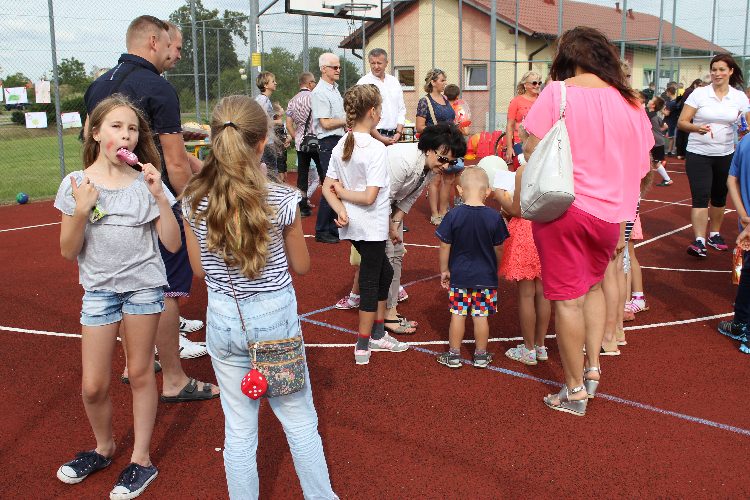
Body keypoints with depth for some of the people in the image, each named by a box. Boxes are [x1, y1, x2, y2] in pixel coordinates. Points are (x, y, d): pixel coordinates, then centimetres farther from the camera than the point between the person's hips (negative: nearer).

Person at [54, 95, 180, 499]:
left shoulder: (146, 182, -4)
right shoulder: (77, 184, -4)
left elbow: (172, 243, -6)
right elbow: (68, 251, -4)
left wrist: (159, 196, -16)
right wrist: (81, 210, -19)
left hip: (144, 285, 0)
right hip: (99, 288, 1)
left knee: (140, 374, 9)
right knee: (93, 386, 4)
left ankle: (141, 459, 24)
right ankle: (104, 448, 33)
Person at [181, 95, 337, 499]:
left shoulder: (195, 201, -8)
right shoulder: (281, 200, -15)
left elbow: (199, 268, 2)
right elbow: (301, 265, -3)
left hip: (224, 319, 2)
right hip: (276, 317, -2)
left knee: (238, 429, 14)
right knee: (300, 421, 14)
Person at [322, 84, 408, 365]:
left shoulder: (340, 146, 4)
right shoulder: (376, 149, -19)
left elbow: (327, 188, 1)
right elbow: (370, 197, -23)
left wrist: (340, 209, -12)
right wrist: (342, 191, -9)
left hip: (351, 225, 8)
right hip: (371, 227, -8)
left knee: (384, 272, 23)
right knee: (370, 283, 7)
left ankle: (377, 335, 31)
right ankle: (363, 347, 18)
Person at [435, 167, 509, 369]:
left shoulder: (454, 215, -11)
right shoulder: (494, 217, -9)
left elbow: (445, 246, -6)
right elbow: (497, 249, -1)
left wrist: (444, 270, 7)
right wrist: (495, 269, 16)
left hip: (459, 276, 0)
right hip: (486, 277, 0)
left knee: (458, 314, 8)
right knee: (481, 316, 8)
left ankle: (454, 354, 17)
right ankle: (481, 355, 20)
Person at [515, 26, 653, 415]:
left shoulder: (557, 93, -8)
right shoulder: (631, 103, 6)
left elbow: (531, 154, -11)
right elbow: (641, 170, 10)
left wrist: (517, 201, 0)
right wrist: (624, 225, 17)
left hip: (563, 208, -5)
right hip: (611, 215, 5)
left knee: (568, 299, 4)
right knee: (592, 285, 27)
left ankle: (575, 391, 15)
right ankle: (592, 367, 26)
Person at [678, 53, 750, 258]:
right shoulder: (699, 93, -4)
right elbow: (681, 122, -6)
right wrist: (697, 128, -25)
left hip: (726, 155, 3)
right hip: (698, 153, -3)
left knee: (719, 197, 14)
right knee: (700, 197, -12)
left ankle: (714, 234, 31)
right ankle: (699, 241, -15)